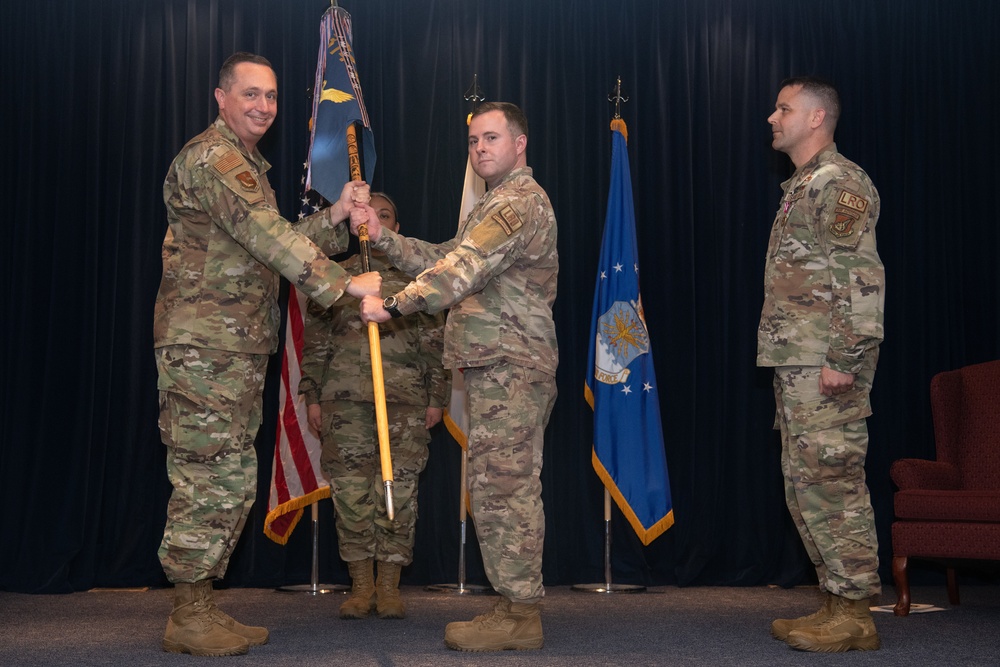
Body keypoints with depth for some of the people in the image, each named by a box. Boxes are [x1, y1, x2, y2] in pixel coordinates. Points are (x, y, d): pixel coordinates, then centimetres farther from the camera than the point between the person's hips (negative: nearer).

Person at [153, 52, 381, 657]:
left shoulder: (248, 165, 23)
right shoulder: (213, 157, -10)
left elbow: (276, 244, 17)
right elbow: (267, 238, -21)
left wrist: (336, 217, 3)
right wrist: (346, 283, -23)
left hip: (239, 349, 10)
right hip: (203, 347, -10)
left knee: (234, 482, 11)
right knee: (208, 481, -7)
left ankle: (202, 606, 19)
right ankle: (189, 619, 3)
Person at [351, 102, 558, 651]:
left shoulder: (519, 202, -11)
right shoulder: (500, 204, 25)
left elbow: (462, 271, -22)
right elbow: (444, 258, 21)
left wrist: (394, 305, -20)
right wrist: (382, 238, 11)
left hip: (509, 369, -11)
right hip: (501, 367, 11)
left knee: (502, 489, -8)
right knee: (509, 490, 11)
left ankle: (518, 617, -2)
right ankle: (518, 607, 17)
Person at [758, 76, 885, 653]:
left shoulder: (840, 183, -9)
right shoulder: (802, 187, 21)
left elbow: (862, 276, -18)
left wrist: (843, 357, -22)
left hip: (826, 368, -10)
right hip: (796, 366, 10)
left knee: (832, 481, -7)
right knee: (806, 483, 12)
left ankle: (854, 616, 2)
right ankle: (837, 603, 20)